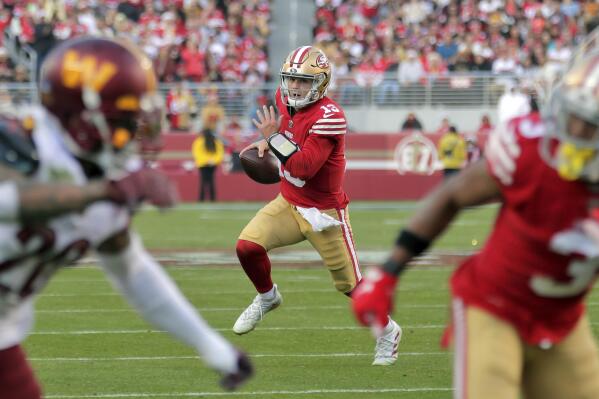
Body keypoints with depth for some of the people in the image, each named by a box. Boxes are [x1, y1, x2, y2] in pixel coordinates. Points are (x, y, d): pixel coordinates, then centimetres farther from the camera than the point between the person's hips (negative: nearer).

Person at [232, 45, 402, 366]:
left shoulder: (328, 117, -25)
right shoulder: (285, 99, -2)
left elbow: (304, 167, -31)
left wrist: (273, 138, -33)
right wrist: (267, 144, 9)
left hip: (323, 212, -6)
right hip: (288, 204, 6)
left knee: (350, 284, 2)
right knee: (247, 246, -15)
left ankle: (388, 332, 27)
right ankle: (267, 296, 16)